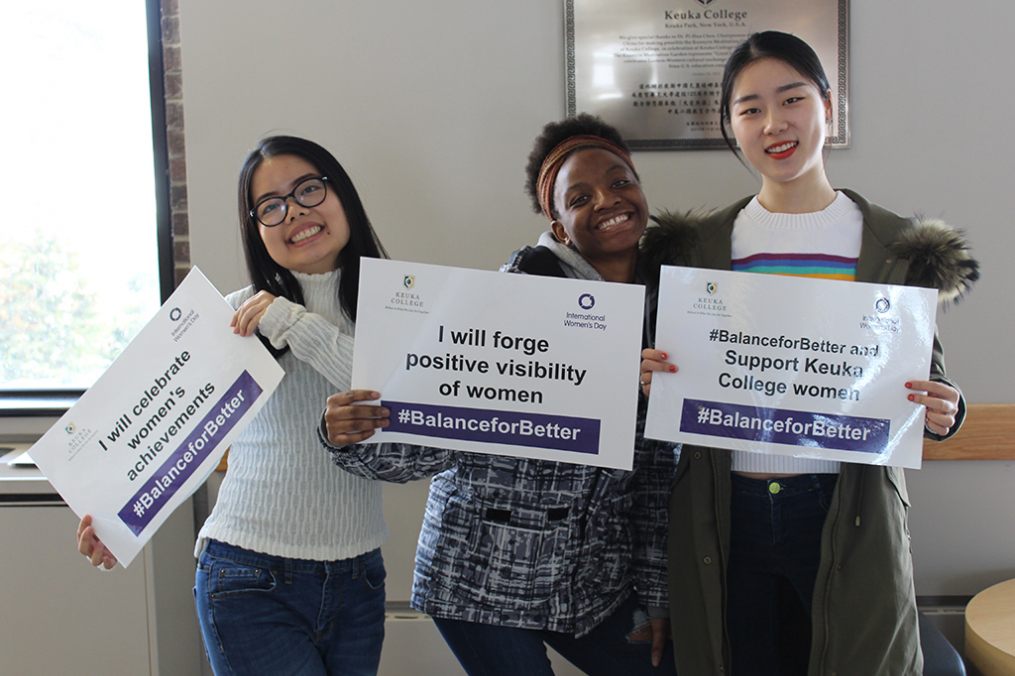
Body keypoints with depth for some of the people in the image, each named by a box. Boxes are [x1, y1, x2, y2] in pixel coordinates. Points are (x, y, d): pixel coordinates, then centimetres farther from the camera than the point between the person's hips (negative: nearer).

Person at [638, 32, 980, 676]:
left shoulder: (897, 246, 2)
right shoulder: (698, 246, 4)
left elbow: (927, 377, 9)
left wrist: (943, 412, -13)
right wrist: (655, 378, -11)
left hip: (850, 517, 0)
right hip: (726, 517, 1)